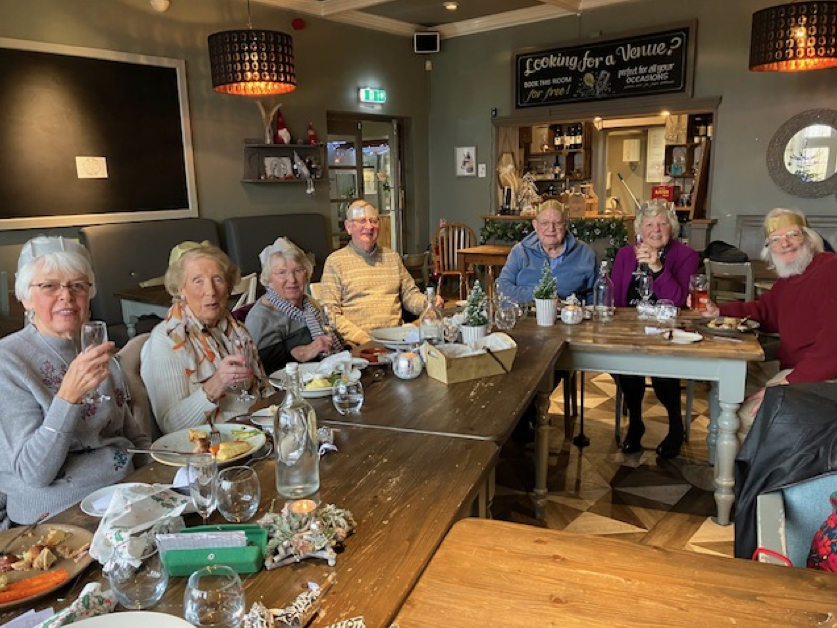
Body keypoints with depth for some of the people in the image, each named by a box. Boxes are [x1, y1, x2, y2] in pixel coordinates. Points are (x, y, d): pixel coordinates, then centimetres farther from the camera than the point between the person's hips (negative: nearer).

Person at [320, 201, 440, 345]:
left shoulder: (393, 257, 20)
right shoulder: (335, 261, 5)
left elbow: (409, 294, 23)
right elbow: (331, 313, -2)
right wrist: (363, 339, -13)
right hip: (358, 344, -4)